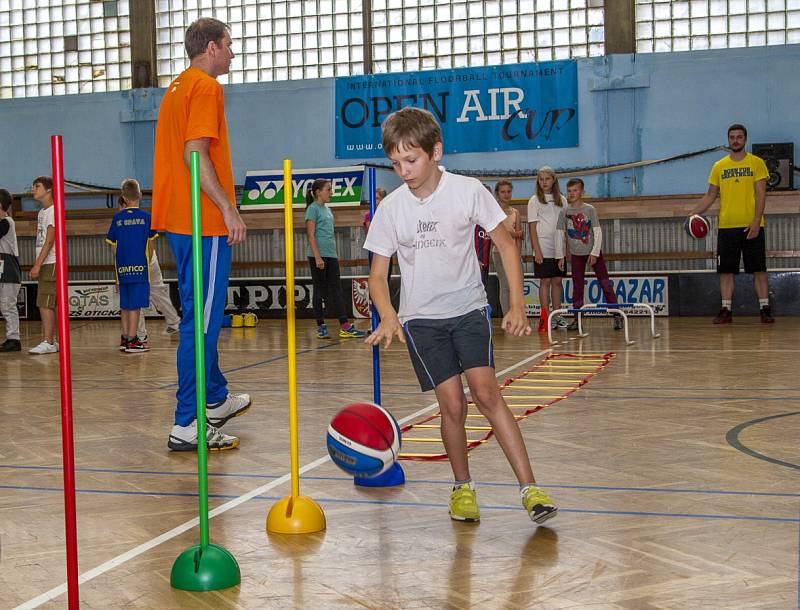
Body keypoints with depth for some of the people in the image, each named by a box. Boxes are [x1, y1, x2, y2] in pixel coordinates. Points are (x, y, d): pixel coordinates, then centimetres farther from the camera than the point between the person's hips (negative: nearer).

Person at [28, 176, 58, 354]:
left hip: (51, 263, -9)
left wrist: (37, 264, -19)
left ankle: (48, 343, -11)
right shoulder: (42, 212, 18)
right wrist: (37, 265, 13)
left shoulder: (53, 211, -10)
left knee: (46, 303, -11)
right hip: (44, 264, 9)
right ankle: (50, 341, 13)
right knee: (44, 304, 9)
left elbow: (49, 241, -16)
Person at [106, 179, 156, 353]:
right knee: (135, 305, -3)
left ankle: (125, 338, 18)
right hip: (140, 267, -3)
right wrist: (148, 263, 13)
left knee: (125, 305, 12)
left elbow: (114, 245, 7)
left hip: (122, 267, 3)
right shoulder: (145, 217, -3)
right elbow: (150, 244, 1)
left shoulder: (117, 218, 4)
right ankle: (132, 340, -4)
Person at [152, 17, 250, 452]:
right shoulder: (205, 86, -9)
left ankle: (216, 399, 34)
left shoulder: (176, 87, 19)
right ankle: (187, 426, -6)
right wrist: (229, 208, -20)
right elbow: (195, 153, -20)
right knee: (202, 320, -8)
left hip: (177, 220, 10)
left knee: (202, 314, 20)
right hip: (204, 222, -10)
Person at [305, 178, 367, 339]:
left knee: (336, 290, 2)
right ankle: (321, 326, 6)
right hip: (318, 254, -8)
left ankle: (345, 326, 0)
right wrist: (317, 257, -20)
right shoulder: (313, 209, -7)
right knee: (320, 290, -1)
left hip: (331, 254, 8)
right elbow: (311, 235, -13)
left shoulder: (327, 209, 17)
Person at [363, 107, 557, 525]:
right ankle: (462, 488, 14)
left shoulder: (468, 191, -9)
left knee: (485, 391, -16)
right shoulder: (391, 209, -6)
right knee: (452, 403, -8)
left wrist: (517, 305, -9)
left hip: (469, 308, -1)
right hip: (420, 317, 1)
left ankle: (529, 488, -14)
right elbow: (378, 274, -1)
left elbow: (505, 244, 0)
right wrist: (389, 317, -20)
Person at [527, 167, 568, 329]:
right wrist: (537, 250, -12)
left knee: (557, 281, 6)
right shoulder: (535, 200, -1)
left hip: (559, 249, 4)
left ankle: (557, 315, 12)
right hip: (543, 249, -4)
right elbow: (532, 227, -5)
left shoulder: (561, 200, 10)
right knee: (545, 281, -2)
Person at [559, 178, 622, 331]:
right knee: (577, 286, 5)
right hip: (576, 254, 3)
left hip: (593, 252, -2)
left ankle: (617, 315, 0)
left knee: (605, 283, -3)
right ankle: (577, 319, 9)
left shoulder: (590, 209, -6)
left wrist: (594, 253, -13)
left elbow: (598, 232, -7)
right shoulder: (565, 212, 1)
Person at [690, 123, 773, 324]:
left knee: (759, 269, -1)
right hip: (726, 226, 3)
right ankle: (726, 310, 8)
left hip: (751, 226, -3)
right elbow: (710, 195, 14)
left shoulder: (756, 163, 1)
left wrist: (756, 221, -15)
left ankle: (765, 309, 4)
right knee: (726, 271, 3)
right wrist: (694, 213, 1)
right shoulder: (719, 166, 10)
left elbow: (761, 194, -5)